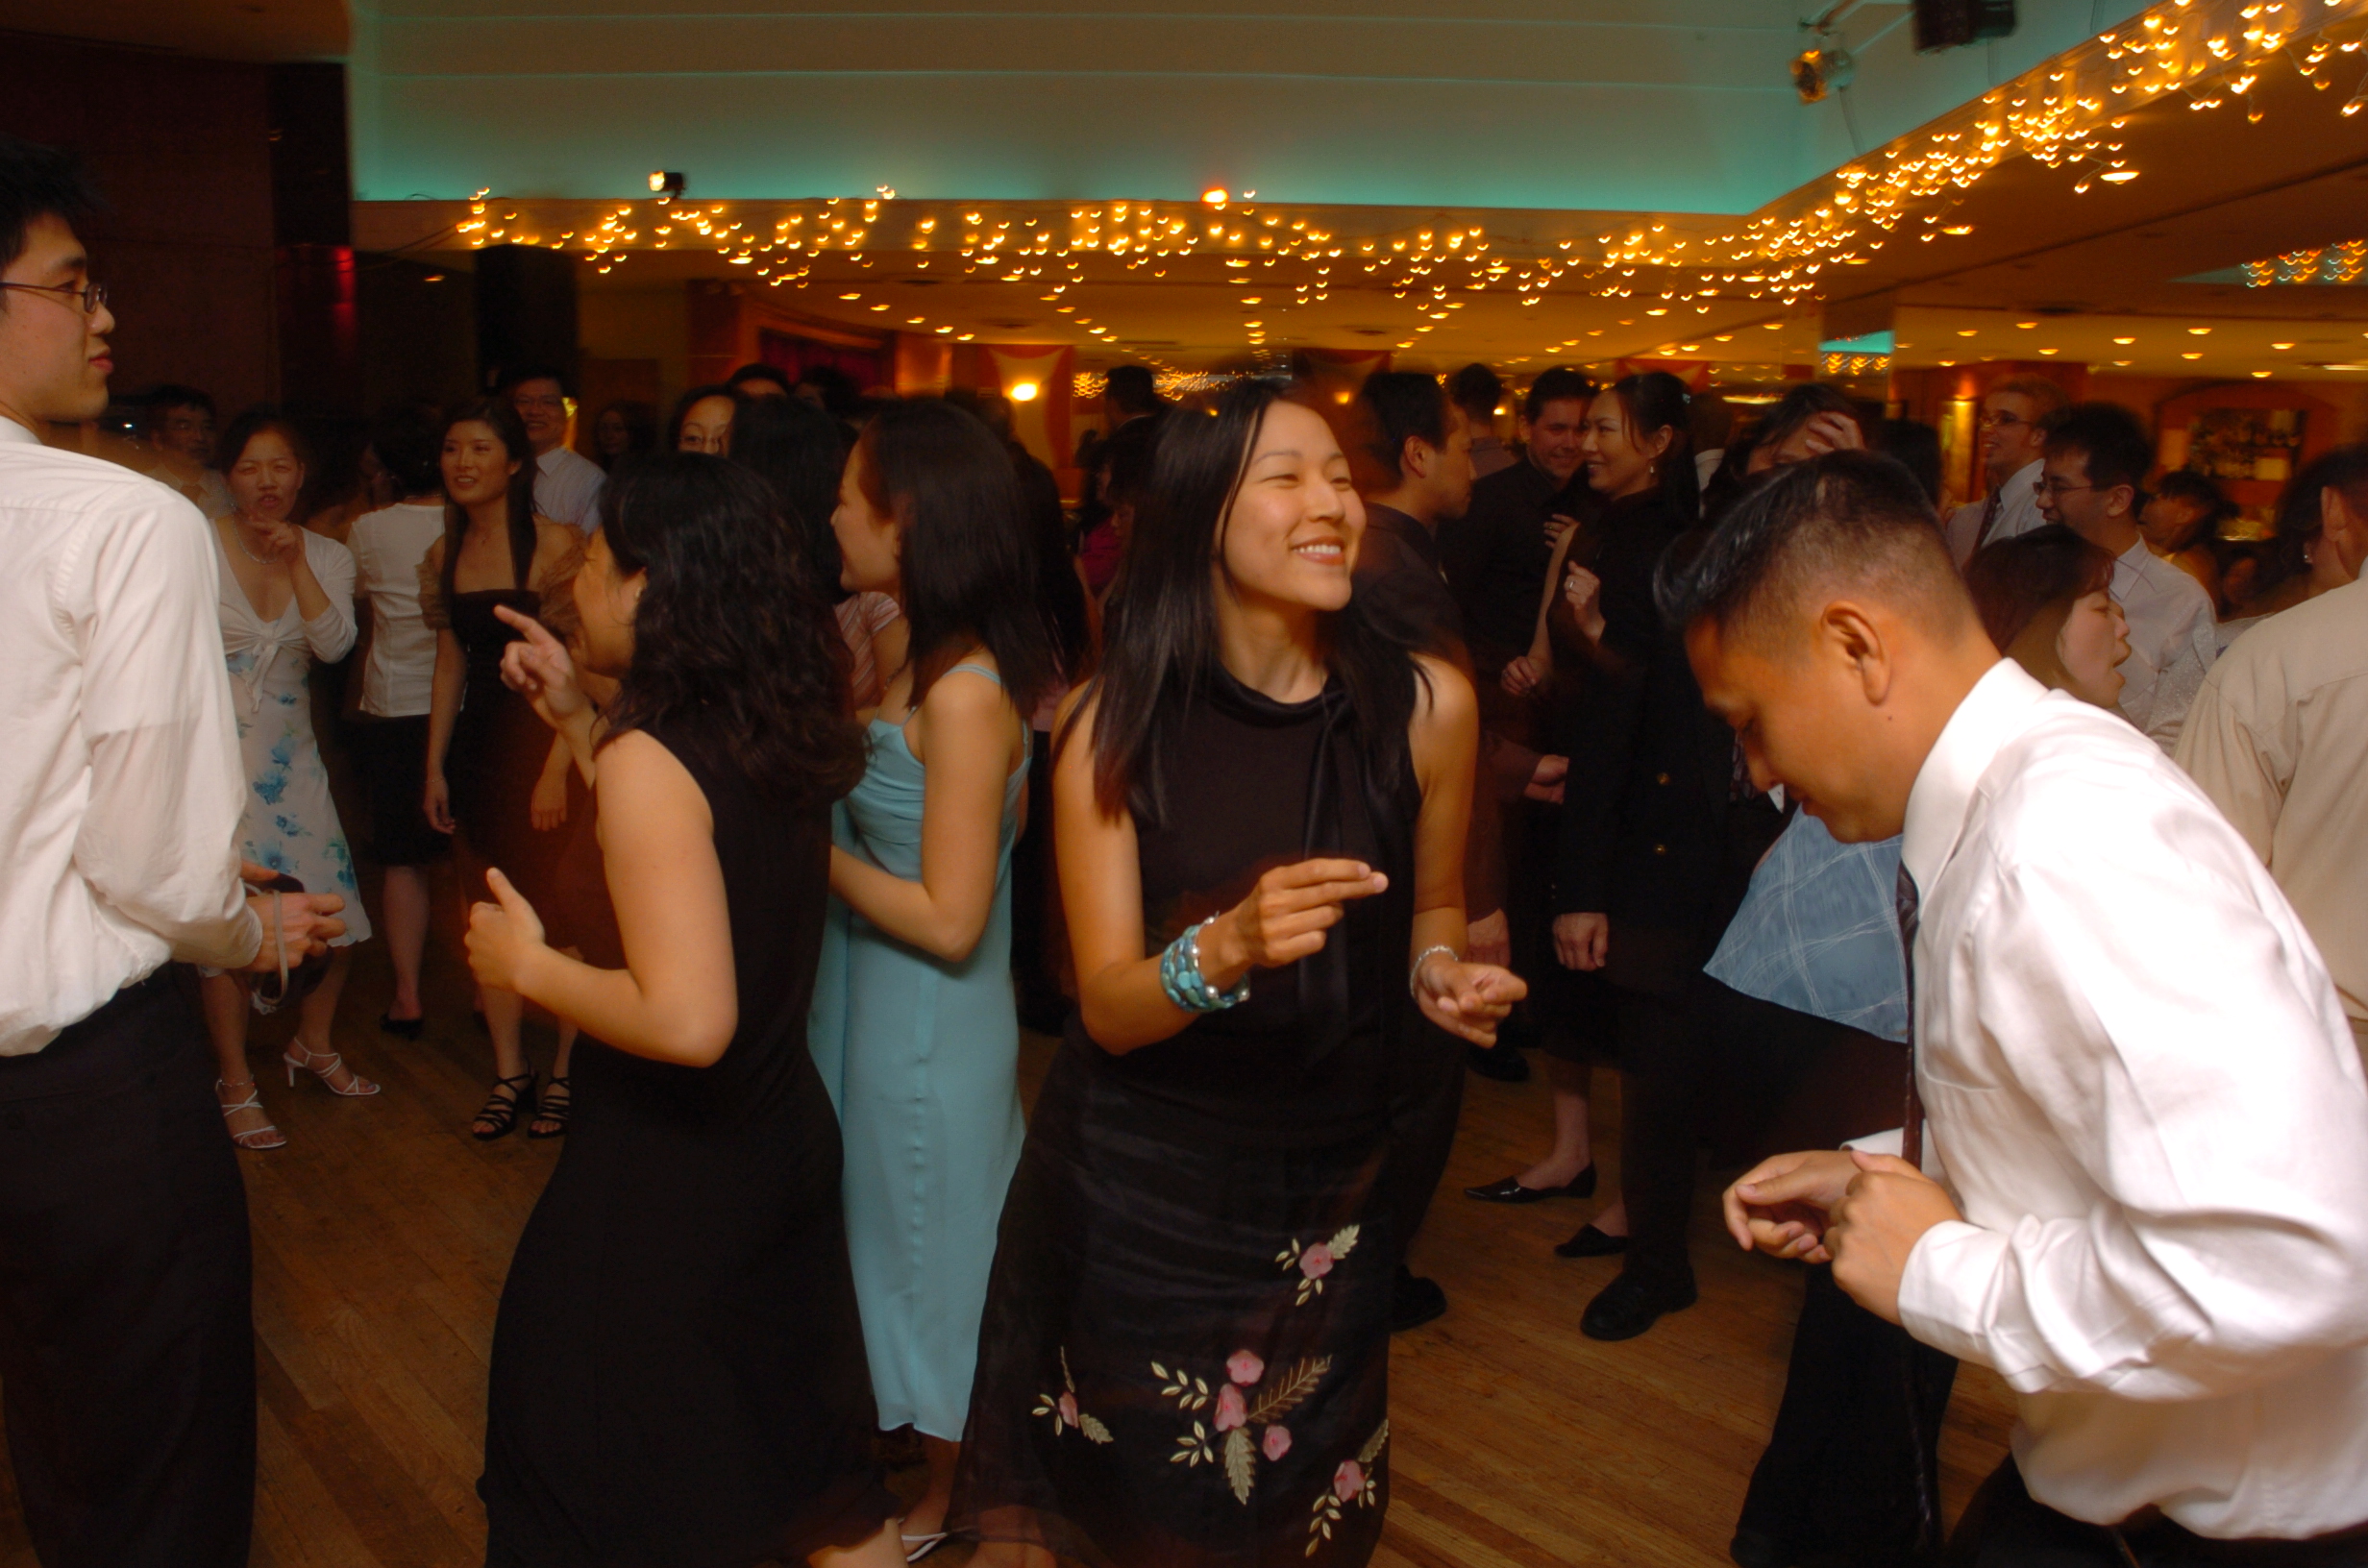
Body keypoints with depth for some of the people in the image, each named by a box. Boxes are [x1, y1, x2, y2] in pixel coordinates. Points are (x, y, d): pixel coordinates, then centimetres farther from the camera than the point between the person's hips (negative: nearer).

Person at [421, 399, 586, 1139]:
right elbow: (451, 663, 15)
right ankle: (509, 1072, 22)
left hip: (547, 741, -6)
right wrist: (434, 765, 12)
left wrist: (558, 768, -18)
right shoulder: (446, 553, 10)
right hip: (478, 746, 6)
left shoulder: (557, 544, -11)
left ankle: (564, 1072, 16)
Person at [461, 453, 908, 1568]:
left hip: (667, 1179, -7)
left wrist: (527, 965, -15)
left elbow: (687, 1021, -30)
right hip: (784, 1141, 8)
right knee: (799, 1437, 24)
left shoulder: (651, 757, -24)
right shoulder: (775, 727, 0)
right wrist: (572, 717, 12)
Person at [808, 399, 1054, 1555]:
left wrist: (817, 851, -15)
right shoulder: (917, 658, 2)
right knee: (903, 1234, 24)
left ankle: (940, 1504, 37)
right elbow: (885, 817, 5)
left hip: (930, 1027, -8)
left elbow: (948, 920, -25)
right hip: (879, 1008, 8)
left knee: (929, 1245, 12)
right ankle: (916, 1445, 47)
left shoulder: (963, 690, -25)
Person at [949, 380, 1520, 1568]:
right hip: (1136, 1181, -1)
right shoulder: (1113, 723, -12)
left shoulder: (1426, 704, -9)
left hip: (1326, 1185, 2)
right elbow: (1108, 1007, -15)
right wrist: (1226, 948, -34)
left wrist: (1442, 969, -12)